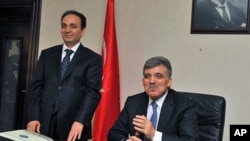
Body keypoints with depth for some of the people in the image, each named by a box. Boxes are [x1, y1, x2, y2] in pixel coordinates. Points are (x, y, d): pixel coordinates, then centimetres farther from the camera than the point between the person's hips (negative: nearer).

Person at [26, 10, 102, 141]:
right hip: (44, 123, 3)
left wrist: (80, 121, -19)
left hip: (73, 126, -2)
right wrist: (33, 117, -4)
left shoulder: (93, 59, 2)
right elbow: (36, 86, 8)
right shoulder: (47, 54, 12)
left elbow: (93, 92, -7)